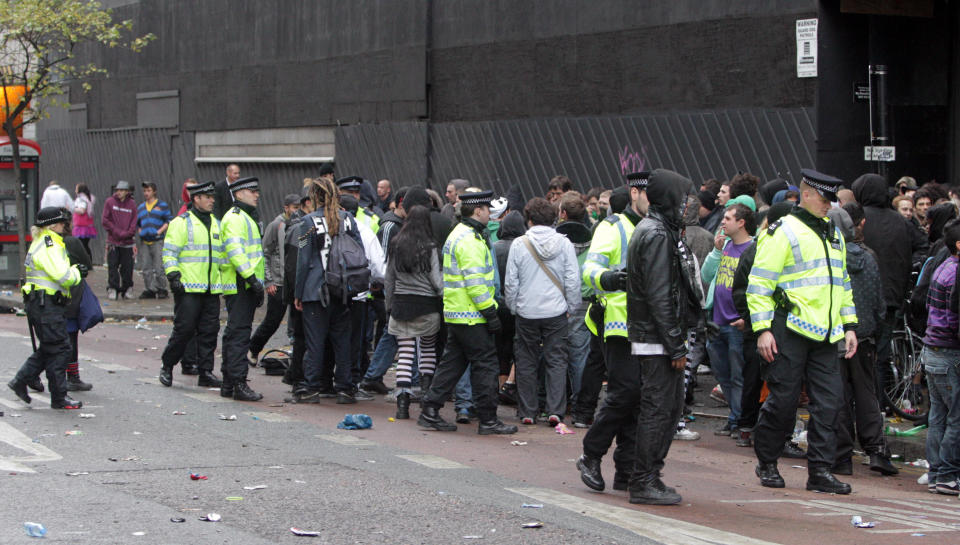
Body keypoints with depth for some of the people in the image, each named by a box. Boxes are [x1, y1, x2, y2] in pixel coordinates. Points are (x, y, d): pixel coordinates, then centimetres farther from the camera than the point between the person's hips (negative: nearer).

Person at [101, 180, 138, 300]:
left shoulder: (132, 204, 5)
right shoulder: (110, 202, 2)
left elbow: (134, 224, 4)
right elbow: (104, 221, -1)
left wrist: (125, 234, -10)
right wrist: (117, 231, -9)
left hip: (127, 242, 1)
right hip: (113, 242, -1)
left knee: (127, 268, 1)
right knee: (112, 266, -3)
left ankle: (127, 289, 12)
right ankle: (112, 289, 5)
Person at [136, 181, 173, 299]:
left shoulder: (162, 205, 5)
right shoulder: (140, 207, 19)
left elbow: (169, 221, 0)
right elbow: (137, 223, 25)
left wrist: (159, 232, -12)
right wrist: (139, 232, 5)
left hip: (157, 241, -5)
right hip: (144, 242, 5)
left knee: (159, 267, -7)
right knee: (146, 268, 5)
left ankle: (161, 289, 1)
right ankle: (149, 290, 11)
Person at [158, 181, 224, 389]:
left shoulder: (216, 224, 19)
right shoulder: (182, 222, -2)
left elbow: (222, 254, 26)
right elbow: (169, 252, -5)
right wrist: (173, 275, -15)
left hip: (211, 289, 6)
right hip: (188, 287, -6)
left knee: (209, 331, 4)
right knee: (184, 329, -7)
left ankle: (206, 372, 10)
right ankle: (166, 366, 9)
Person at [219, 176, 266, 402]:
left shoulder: (247, 217, 23)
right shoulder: (235, 217, -11)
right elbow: (235, 251, -22)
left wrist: (256, 282, 26)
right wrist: (251, 278, -26)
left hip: (247, 285, 11)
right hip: (240, 285, -11)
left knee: (235, 333, 12)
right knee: (239, 333, -12)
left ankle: (228, 384, 17)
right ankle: (238, 384, -14)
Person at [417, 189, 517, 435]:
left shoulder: (458, 234, 17)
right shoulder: (469, 240, -17)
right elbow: (475, 282, -21)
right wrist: (490, 312, -18)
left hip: (455, 312, 10)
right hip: (471, 315, -10)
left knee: (453, 362, 13)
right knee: (485, 363, -3)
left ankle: (430, 412, 13)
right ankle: (488, 420, 1)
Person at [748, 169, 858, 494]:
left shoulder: (834, 234, 19)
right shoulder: (783, 231, -4)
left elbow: (842, 283, 27)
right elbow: (759, 283, -8)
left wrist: (849, 325, 18)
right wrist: (762, 329, -14)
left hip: (825, 334, 7)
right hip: (790, 330, -6)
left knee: (828, 401, 0)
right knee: (783, 400, -2)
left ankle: (820, 471, 5)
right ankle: (767, 464, 16)